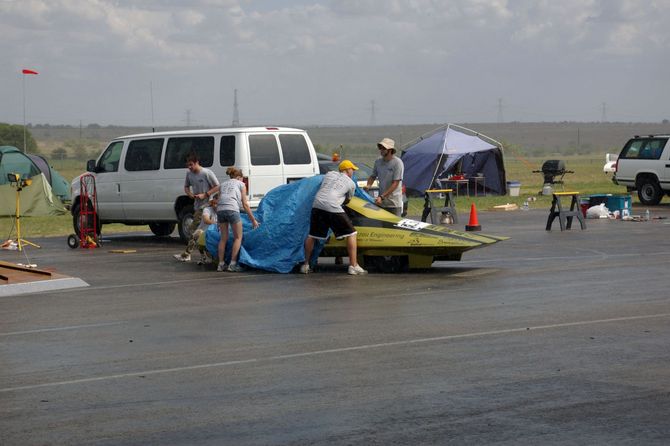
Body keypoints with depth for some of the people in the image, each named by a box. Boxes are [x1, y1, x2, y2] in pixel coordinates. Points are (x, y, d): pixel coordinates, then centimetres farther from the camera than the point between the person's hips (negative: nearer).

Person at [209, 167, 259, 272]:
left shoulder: (222, 184, 29)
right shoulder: (241, 184, 18)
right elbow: (245, 204, 12)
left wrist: (218, 222, 30)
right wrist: (253, 220, 16)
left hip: (220, 210, 4)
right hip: (232, 209, -4)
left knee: (223, 238, 14)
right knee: (238, 237, 7)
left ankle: (221, 264, 11)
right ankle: (233, 264, -1)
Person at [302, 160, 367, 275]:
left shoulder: (329, 174, 25)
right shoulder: (351, 183, 15)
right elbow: (348, 200, 24)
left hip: (317, 204, 5)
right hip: (333, 207, -5)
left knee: (311, 235, 18)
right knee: (351, 234, 5)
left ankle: (305, 265, 22)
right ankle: (353, 266, 0)